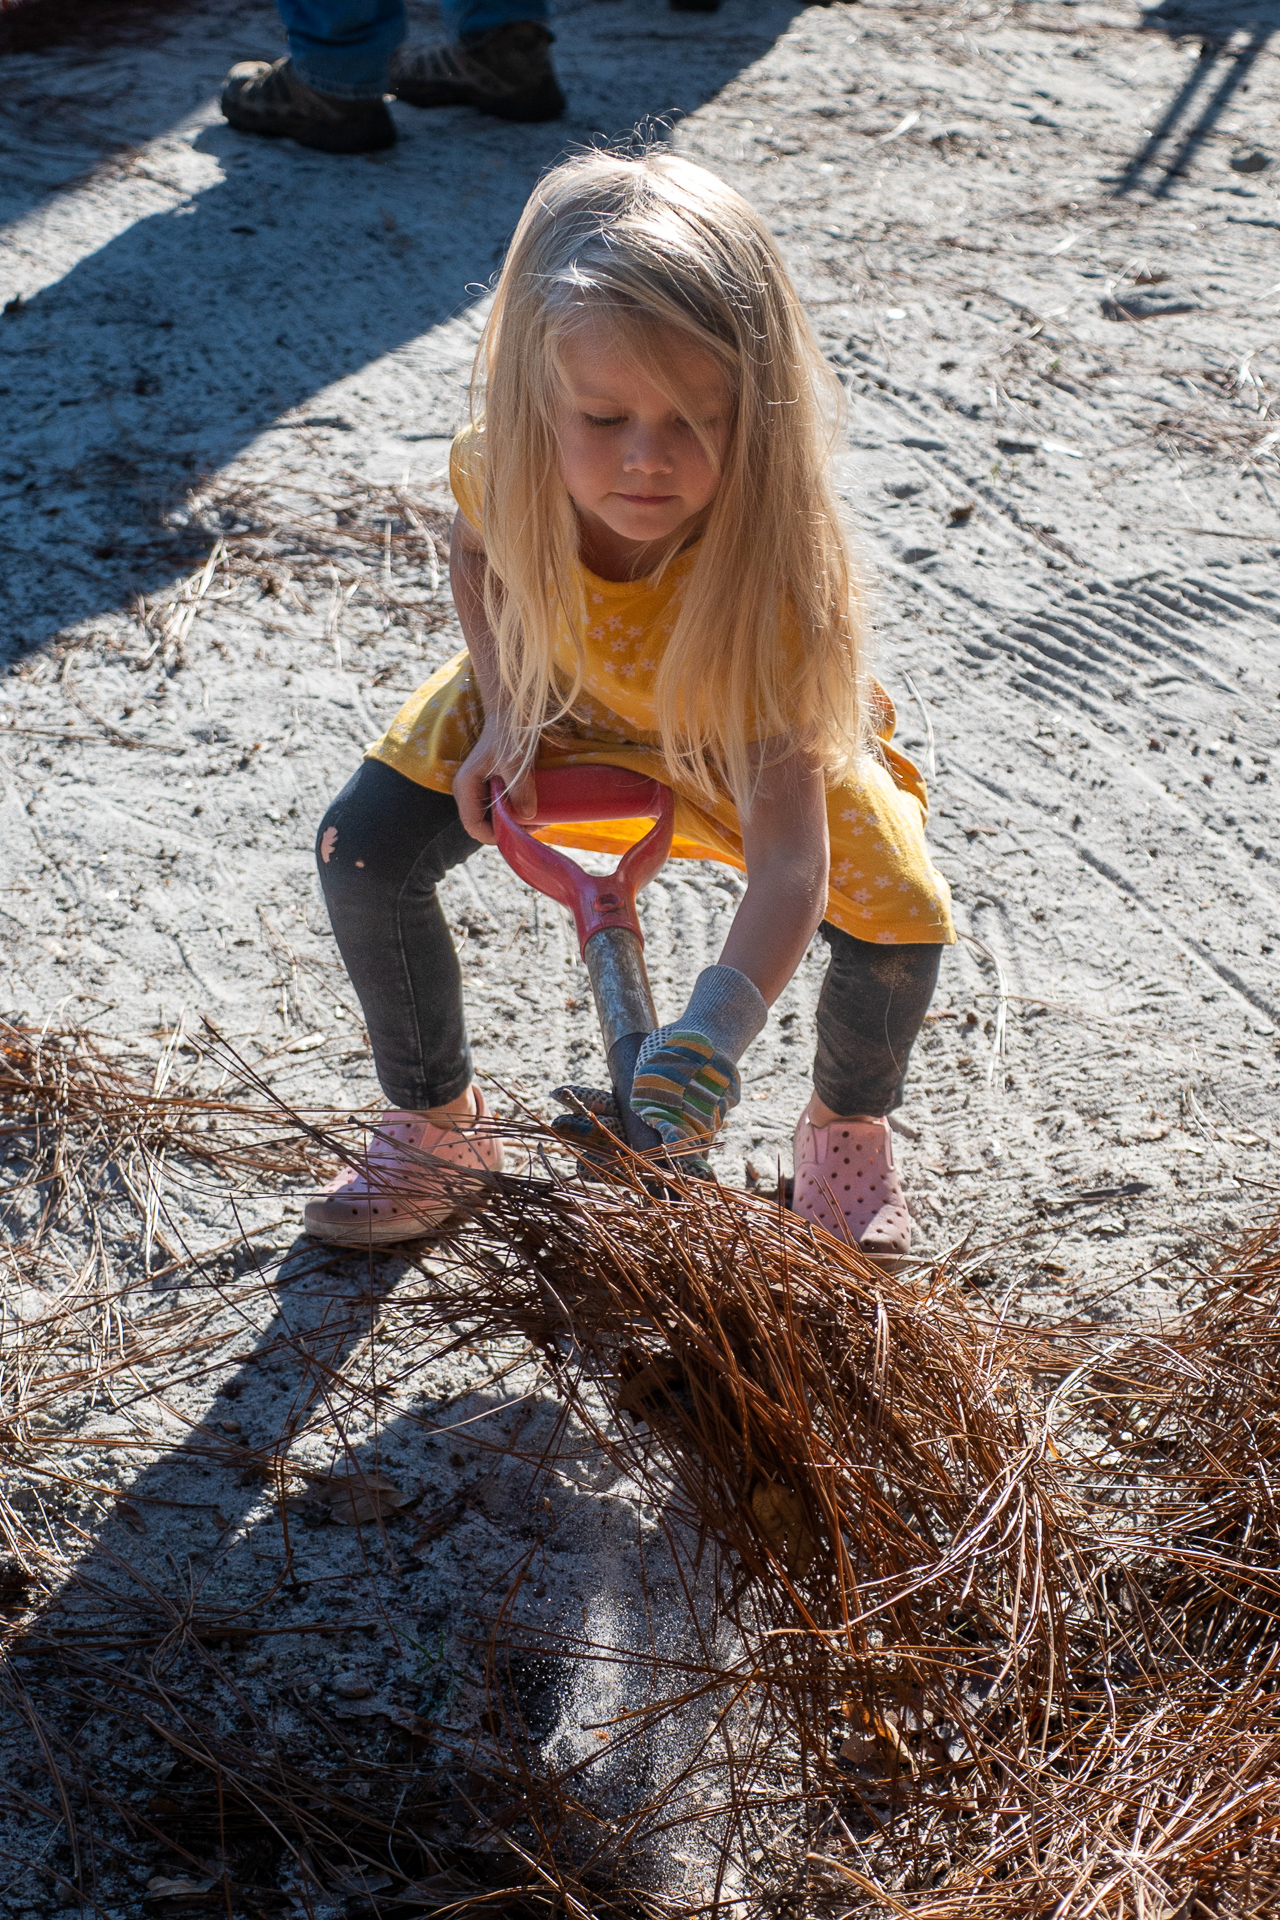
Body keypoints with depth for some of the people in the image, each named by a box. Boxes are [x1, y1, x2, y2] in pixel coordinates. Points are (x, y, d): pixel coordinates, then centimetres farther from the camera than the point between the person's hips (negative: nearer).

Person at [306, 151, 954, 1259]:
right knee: (364, 850, -11)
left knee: (903, 924, -22)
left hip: (744, 734, -3)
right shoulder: (502, 464, -32)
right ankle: (436, 1121, 15)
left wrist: (717, 1030, -61)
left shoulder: (771, 577, -42)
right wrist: (506, 713, -18)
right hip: (556, 696, 3)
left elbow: (790, 854, -46)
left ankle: (848, 1128, 15)